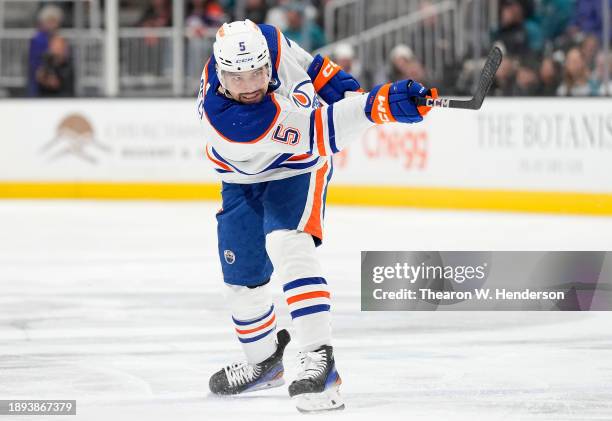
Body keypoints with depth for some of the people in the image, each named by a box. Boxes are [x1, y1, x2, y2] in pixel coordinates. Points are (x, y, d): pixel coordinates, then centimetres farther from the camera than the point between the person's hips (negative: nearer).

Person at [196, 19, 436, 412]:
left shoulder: (267, 41, -28)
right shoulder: (224, 119, -39)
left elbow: (305, 62, 1)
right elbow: (319, 132, -43)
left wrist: (340, 84, -10)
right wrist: (378, 104, -53)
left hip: (297, 171, 0)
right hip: (244, 179, 0)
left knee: (287, 245, -25)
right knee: (242, 277, 9)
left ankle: (319, 359, -31)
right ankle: (263, 362, 37)